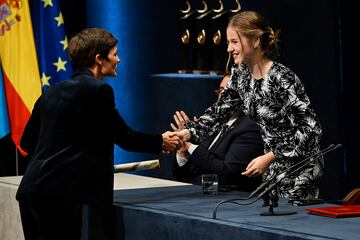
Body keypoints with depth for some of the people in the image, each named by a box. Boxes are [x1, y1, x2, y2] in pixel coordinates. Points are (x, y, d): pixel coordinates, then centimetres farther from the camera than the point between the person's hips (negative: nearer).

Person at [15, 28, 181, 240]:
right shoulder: (98, 90, -7)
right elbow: (124, 137, 0)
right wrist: (161, 142, 15)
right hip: (59, 193, -8)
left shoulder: (54, 91, 15)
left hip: (30, 190, 8)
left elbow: (27, 142, 20)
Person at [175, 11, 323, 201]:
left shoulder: (282, 78, -23)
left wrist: (269, 157, -27)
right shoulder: (240, 74, 1)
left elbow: (311, 129, -22)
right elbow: (219, 111, 8)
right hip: (272, 168, 8)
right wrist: (188, 133, -9)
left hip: (299, 169, -8)